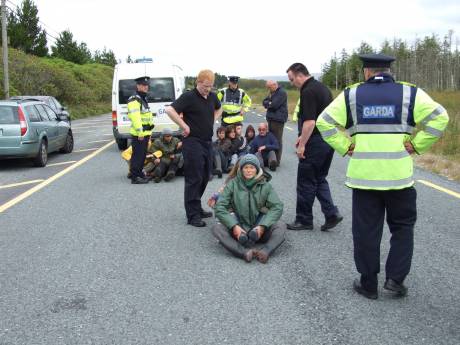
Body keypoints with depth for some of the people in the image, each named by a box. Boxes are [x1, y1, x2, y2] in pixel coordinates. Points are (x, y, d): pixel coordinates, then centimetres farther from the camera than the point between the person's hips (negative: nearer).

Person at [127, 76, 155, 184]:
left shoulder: (143, 99, 20)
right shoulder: (134, 100, -14)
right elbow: (135, 117, -23)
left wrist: (148, 133, 25)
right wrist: (140, 132, -26)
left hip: (145, 133, 10)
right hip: (139, 134, -10)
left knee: (142, 155, 17)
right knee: (137, 155, -7)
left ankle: (139, 172, 29)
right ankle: (134, 177, -4)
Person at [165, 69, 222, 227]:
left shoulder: (212, 97, 9)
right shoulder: (189, 97, -13)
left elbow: (218, 109, 31)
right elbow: (170, 110, -23)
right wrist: (185, 126, -20)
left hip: (207, 142, 8)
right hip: (193, 142, -8)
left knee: (205, 177, 15)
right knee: (194, 179, -4)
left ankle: (196, 208, 29)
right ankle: (193, 215, 3)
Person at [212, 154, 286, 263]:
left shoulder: (265, 186, 4)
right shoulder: (233, 184, 1)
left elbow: (277, 206, -6)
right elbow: (220, 207, -6)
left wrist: (263, 226, -21)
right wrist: (234, 226, -20)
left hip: (258, 229, 1)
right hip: (238, 229, -1)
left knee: (281, 226, -24)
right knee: (217, 228, -27)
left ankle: (264, 251, -49)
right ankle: (244, 253, -47)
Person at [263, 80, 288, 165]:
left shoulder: (282, 93, -11)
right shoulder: (272, 93, 20)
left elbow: (274, 105, -18)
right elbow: (264, 102, 15)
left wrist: (268, 103, 1)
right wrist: (269, 103, -6)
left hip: (278, 119, -9)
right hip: (271, 119, 9)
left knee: (277, 140, -7)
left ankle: (277, 160, -4)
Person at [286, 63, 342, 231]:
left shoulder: (308, 92, -16)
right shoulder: (321, 87, 15)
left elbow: (309, 121, -24)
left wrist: (302, 144, -18)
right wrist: (303, 137, 21)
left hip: (316, 141, -10)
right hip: (329, 139, 10)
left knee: (306, 181, 2)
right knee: (320, 179, 17)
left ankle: (304, 220, 11)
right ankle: (331, 213, 8)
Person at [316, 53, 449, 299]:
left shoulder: (351, 95, 3)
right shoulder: (410, 93, 1)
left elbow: (324, 122, -1)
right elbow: (439, 117, -8)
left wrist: (345, 146, 1)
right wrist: (416, 145, -3)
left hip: (363, 175, 1)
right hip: (399, 175, 0)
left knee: (366, 230, 10)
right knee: (402, 226, 18)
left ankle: (368, 284, 18)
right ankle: (395, 278, 12)